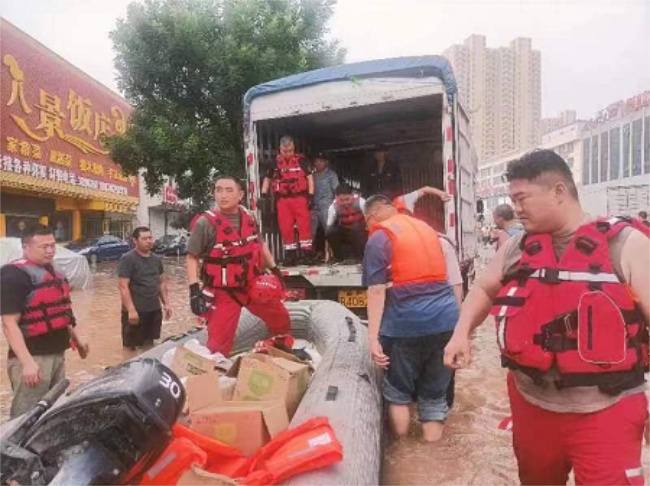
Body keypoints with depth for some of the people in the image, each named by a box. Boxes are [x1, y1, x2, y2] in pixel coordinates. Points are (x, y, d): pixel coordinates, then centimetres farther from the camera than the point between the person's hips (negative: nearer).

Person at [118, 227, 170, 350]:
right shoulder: (128, 259, -10)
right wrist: (131, 310, -21)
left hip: (155, 311, 6)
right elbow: (123, 287, -15)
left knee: (149, 346, 15)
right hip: (136, 312, -6)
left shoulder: (157, 259, 11)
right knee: (132, 347, 1)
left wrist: (166, 303, 13)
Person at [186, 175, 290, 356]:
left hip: (253, 286, 6)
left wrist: (274, 268, 16)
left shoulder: (248, 217, 1)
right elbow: (192, 257, -12)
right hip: (223, 292, -6)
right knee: (219, 344, -10)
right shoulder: (206, 222, -17)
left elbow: (260, 244, 17)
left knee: (281, 317, 22)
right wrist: (194, 290, -20)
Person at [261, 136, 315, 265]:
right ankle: (290, 254, 11)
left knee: (304, 225, -6)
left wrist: (311, 195, -5)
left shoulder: (301, 160, 2)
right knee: (285, 227, 3)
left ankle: (307, 252, -1)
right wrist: (264, 195, 6)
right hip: (282, 199, 2)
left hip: (300, 197, -2)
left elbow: (309, 177, 3)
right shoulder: (275, 162, 8)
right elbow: (267, 178, 16)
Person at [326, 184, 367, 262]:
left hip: (361, 235, -2)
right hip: (344, 233, 2)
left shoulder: (360, 202, -22)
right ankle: (339, 258, -8)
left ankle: (358, 257, -17)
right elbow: (329, 226, -13)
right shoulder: (333, 207, -17)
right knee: (330, 231, -25)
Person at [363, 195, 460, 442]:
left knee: (397, 390, 14)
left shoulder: (379, 238, -2)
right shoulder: (426, 228, 17)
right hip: (446, 317, 6)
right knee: (435, 392, 14)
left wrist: (373, 336, -12)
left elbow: (377, 291, -11)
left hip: (407, 321, -6)